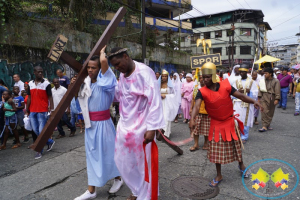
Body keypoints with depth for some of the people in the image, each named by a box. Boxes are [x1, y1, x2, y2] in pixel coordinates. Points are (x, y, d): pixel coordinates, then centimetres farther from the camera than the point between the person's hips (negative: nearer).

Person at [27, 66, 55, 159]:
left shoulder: (46, 83, -4)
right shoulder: (30, 84, 11)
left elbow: (50, 97, -5)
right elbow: (29, 98, 14)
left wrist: (51, 109, -12)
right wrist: (27, 110, 12)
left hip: (42, 111, -5)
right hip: (32, 111, 6)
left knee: (41, 131, -2)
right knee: (35, 130, 11)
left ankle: (39, 151, 11)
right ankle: (50, 142, 29)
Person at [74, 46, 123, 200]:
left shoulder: (104, 81, -14)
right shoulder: (87, 82, 5)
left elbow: (104, 61, -33)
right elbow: (81, 99, 21)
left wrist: (102, 52, -12)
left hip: (103, 123, -7)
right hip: (90, 124, 7)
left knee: (108, 152, 8)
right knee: (92, 155, 13)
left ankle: (118, 178, 34)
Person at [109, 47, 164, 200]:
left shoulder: (144, 72, -17)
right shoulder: (122, 75, 7)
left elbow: (154, 101, -20)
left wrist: (152, 128, -22)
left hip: (140, 127, -8)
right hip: (124, 126, 8)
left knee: (143, 163, 7)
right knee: (123, 160, 17)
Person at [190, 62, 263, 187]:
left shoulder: (225, 86, -12)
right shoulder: (202, 92, -16)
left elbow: (240, 96, -6)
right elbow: (197, 106, -30)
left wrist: (253, 101, -21)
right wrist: (192, 119, -48)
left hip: (230, 122, 1)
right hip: (216, 125, -1)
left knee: (235, 146, 18)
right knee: (216, 151, 7)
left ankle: (241, 165, 49)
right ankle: (219, 176, 27)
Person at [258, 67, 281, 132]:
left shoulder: (276, 81, -1)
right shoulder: (263, 80, 6)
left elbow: (277, 91, -5)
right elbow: (260, 89, 11)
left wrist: (277, 99, -12)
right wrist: (259, 97, 7)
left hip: (272, 98, 0)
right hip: (264, 97, 1)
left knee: (270, 113, 9)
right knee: (264, 112, -10)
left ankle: (268, 125, 23)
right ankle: (264, 126, -10)